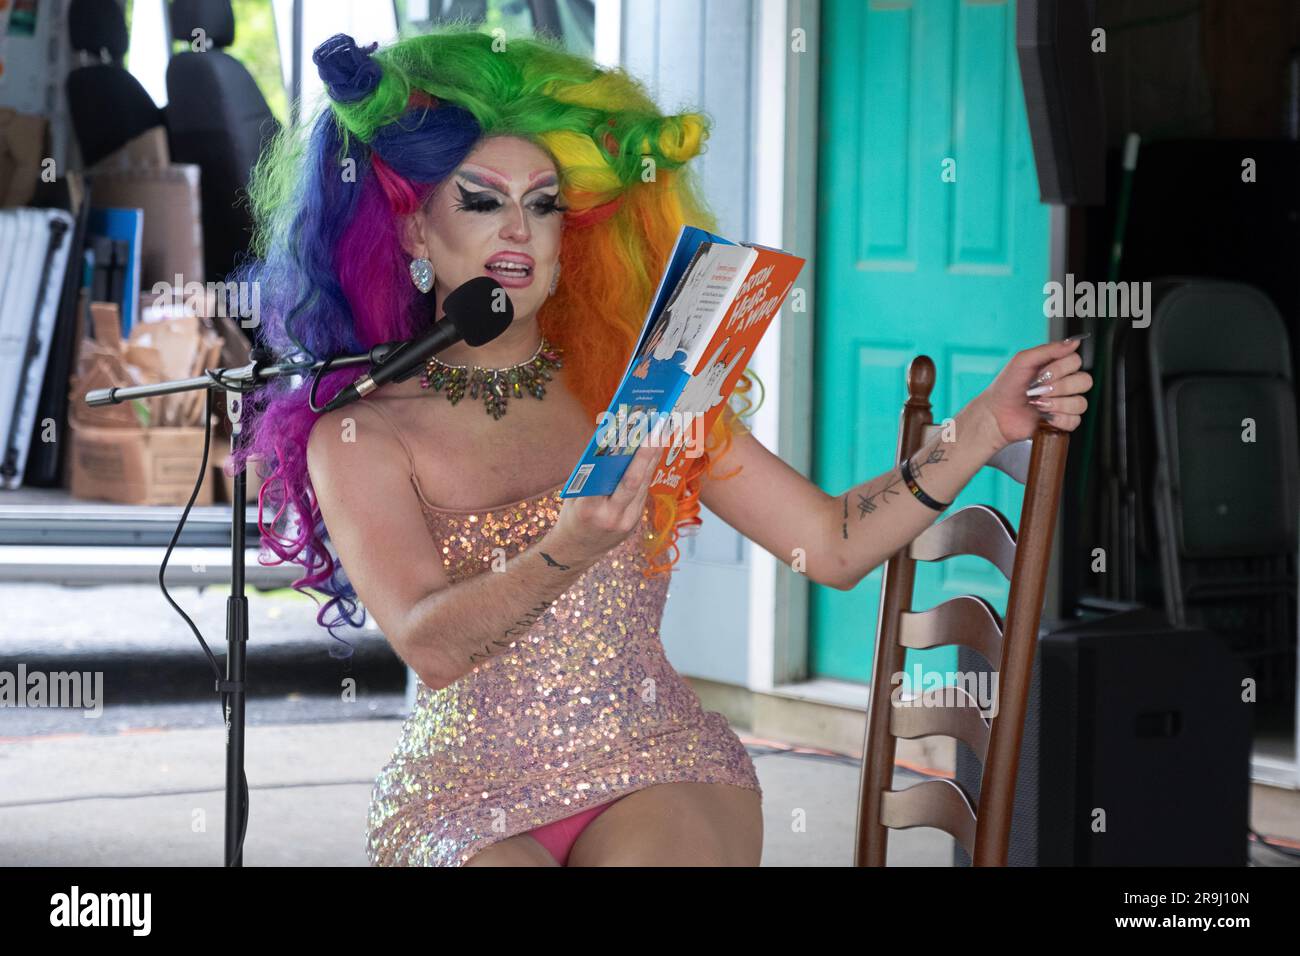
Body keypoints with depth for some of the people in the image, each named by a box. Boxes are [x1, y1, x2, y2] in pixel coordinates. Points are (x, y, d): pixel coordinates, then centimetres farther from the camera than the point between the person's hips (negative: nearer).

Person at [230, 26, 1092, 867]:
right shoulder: (359, 434, 1)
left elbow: (834, 546, 6)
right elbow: (430, 646, -14)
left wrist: (987, 424, -4)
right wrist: (567, 554, -31)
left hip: (661, 771, 2)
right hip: (464, 795, -2)